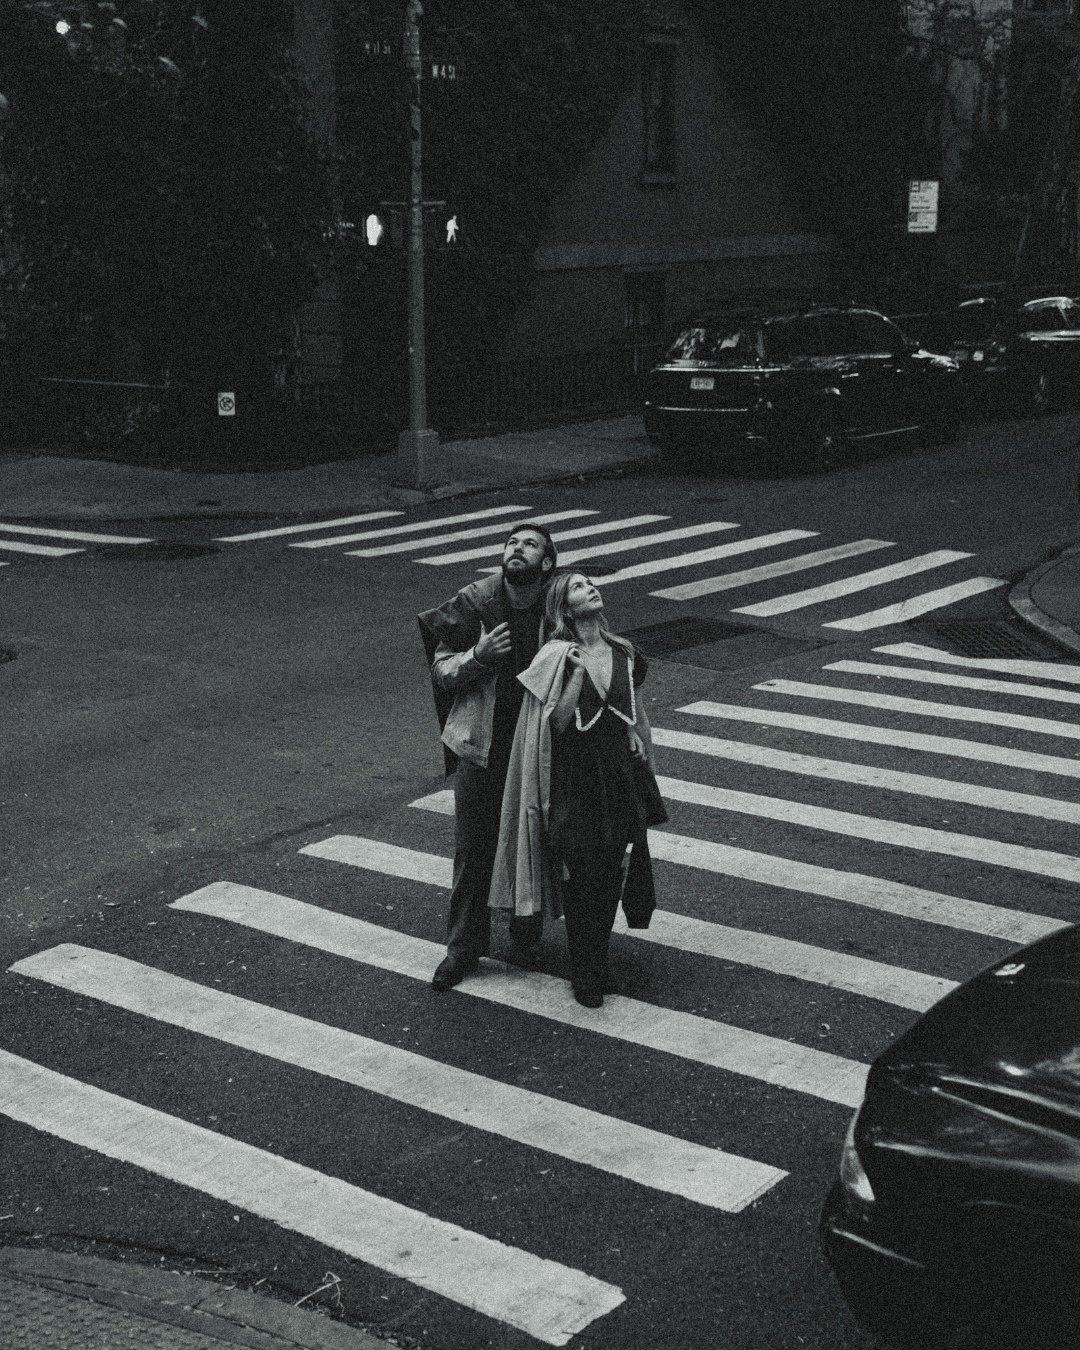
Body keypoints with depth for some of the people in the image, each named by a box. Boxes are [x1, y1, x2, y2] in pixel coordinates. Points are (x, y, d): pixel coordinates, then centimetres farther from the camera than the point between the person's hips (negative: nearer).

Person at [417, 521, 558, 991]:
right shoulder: (474, 603, -6)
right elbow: (441, 671, -2)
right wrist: (478, 656, -19)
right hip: (480, 746, 0)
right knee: (472, 848, 6)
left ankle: (526, 939, 30)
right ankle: (463, 946, 19)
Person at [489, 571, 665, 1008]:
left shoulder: (623, 653, 8)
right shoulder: (556, 658, -7)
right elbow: (557, 722, -13)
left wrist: (636, 738, 3)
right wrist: (578, 673, -20)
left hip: (620, 776, 4)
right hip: (575, 780, -4)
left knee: (612, 874, 6)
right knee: (581, 878, -2)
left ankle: (598, 962, 23)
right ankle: (585, 977, 12)